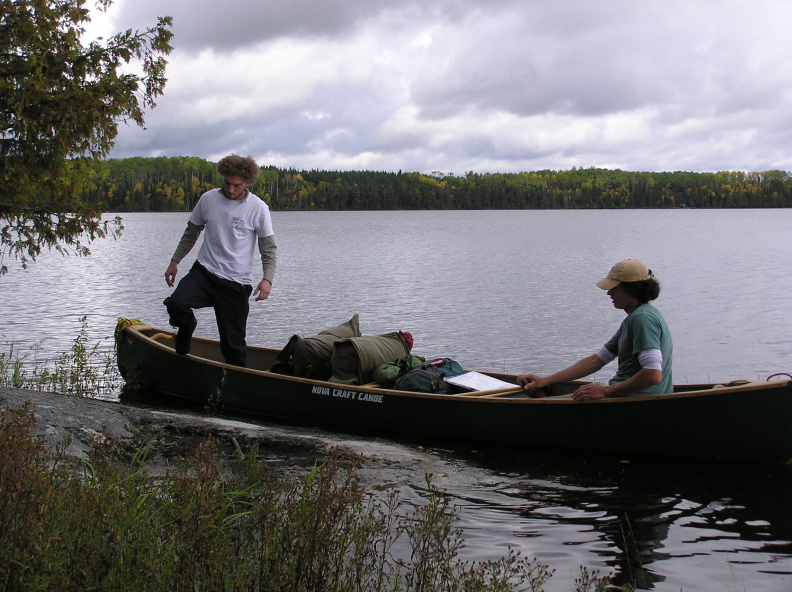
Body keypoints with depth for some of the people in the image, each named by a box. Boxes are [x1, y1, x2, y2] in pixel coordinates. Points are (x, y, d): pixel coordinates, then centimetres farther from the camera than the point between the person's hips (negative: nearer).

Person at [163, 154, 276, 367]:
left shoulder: (258, 208, -4)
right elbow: (191, 233, 17)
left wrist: (267, 279, -18)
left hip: (236, 283, -2)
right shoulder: (208, 199, 3)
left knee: (233, 344, -3)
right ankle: (187, 325, 10)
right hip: (204, 271, 2)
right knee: (175, 304, -25)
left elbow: (268, 248, -2)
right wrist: (175, 261, 16)